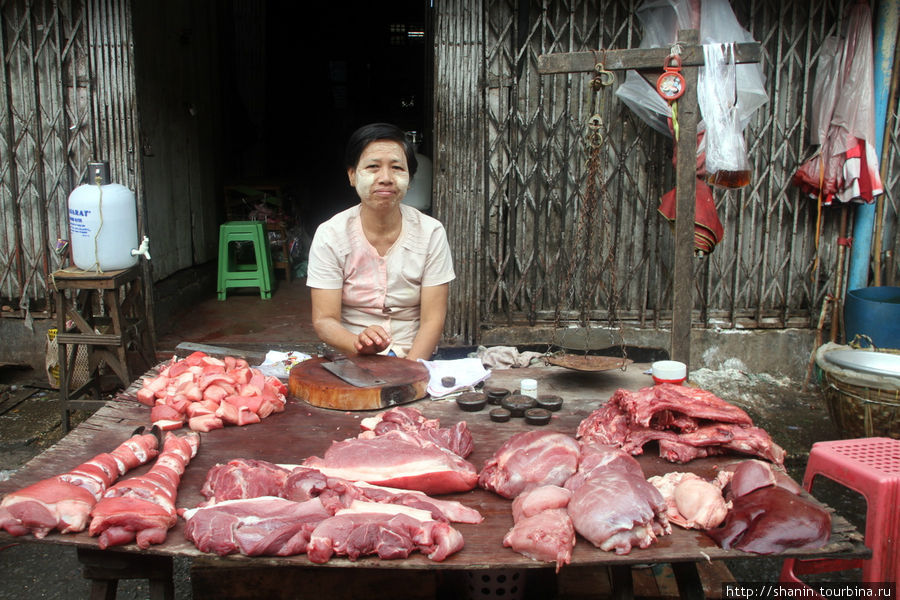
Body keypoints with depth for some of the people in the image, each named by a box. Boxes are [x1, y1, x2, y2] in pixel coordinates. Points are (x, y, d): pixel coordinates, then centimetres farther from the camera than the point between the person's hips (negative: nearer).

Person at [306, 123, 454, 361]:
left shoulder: (431, 233, -1)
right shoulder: (329, 235, -2)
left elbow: (433, 320, -4)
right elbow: (323, 320, -6)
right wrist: (361, 344, -27)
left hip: (416, 360, 1)